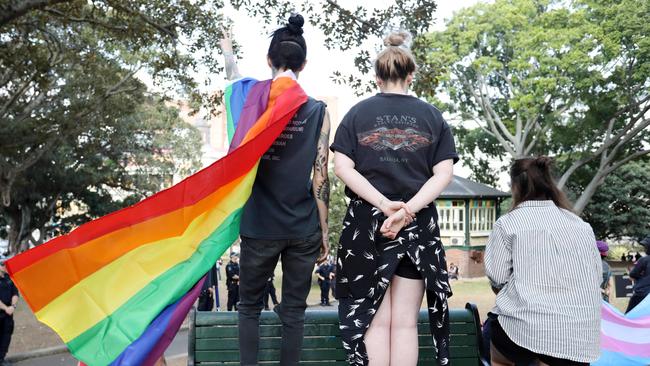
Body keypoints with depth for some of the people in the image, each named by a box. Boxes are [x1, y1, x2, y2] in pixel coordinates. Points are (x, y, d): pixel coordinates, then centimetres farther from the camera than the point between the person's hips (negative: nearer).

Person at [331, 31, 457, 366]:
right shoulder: (431, 116, 6)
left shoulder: (358, 112, 6)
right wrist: (407, 210, -12)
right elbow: (443, 174, -4)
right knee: (405, 323, 8)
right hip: (418, 226, 0)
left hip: (366, 224, 0)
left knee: (375, 320, 9)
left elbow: (342, 167, -6)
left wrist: (384, 204, -12)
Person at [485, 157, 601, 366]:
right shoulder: (581, 225, 10)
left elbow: (497, 277, -5)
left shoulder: (508, 222, -2)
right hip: (580, 332, 3)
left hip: (527, 324, -3)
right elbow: (597, 276, 11)